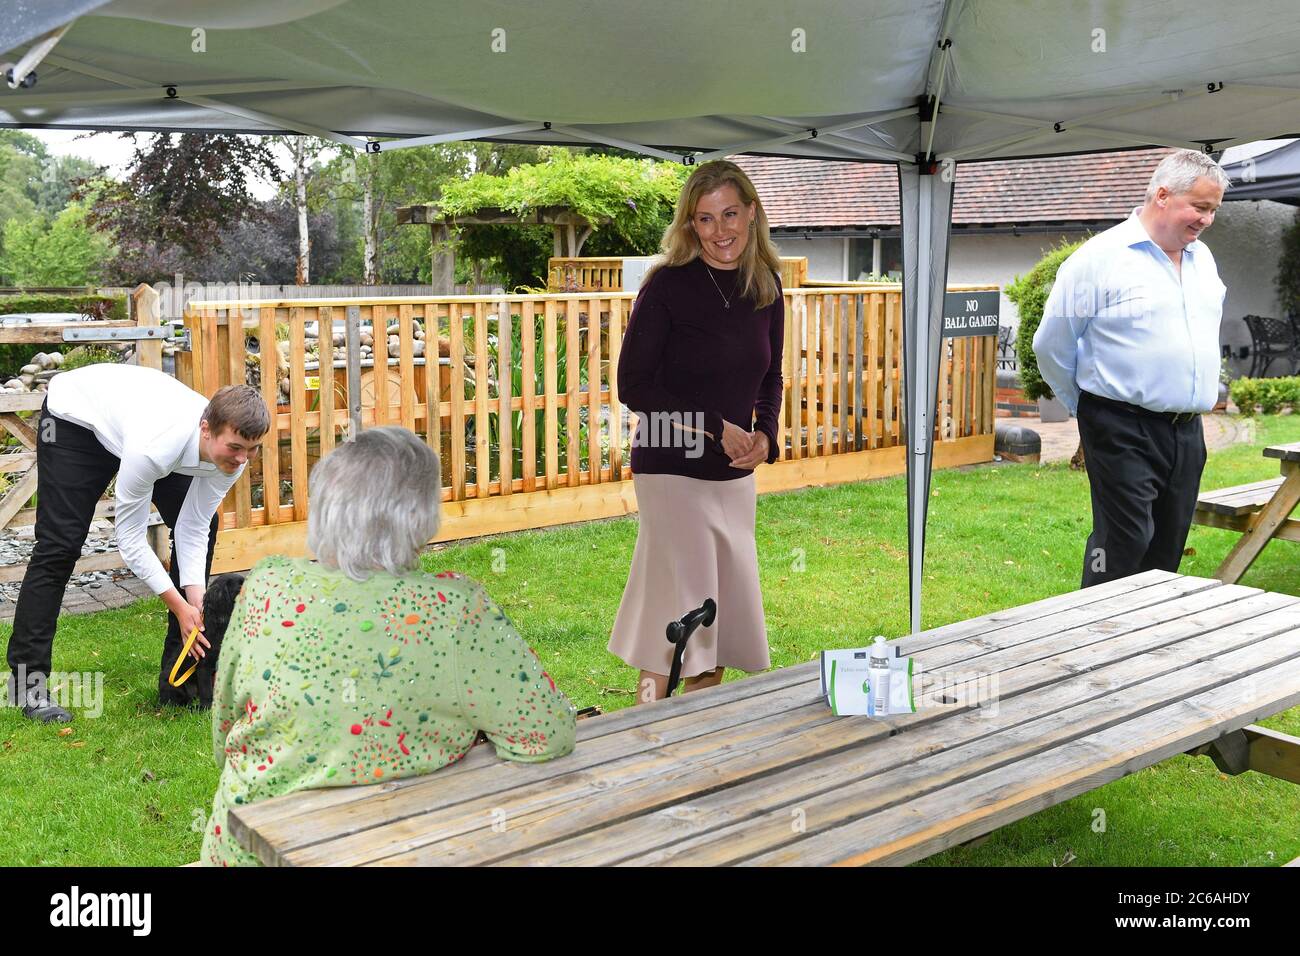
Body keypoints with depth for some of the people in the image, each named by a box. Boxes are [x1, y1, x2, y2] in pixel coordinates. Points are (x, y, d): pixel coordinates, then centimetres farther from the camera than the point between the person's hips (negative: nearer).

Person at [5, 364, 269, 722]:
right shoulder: (154, 448, -45)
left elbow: (192, 530, -15)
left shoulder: (232, 454, -27)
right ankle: (28, 678, -1)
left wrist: (196, 605, -23)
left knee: (202, 526, -4)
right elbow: (130, 537, -32)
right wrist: (179, 606, -31)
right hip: (77, 414, -6)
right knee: (60, 545, -12)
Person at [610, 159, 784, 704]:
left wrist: (764, 434, -4)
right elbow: (633, 385, -13)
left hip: (735, 474, 6)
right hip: (673, 470, -6)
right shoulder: (668, 285, -12)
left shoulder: (765, 285, 5)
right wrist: (715, 428, -16)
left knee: (728, 607, 11)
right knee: (678, 613, -7)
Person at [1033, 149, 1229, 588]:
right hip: (1124, 431, -7)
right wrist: (1089, 406, 6)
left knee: (1167, 550, 11)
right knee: (1125, 546, -10)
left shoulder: (1203, 258, 14)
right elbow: (1052, 345, -5)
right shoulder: (1101, 257, -9)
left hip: (1187, 431, 7)